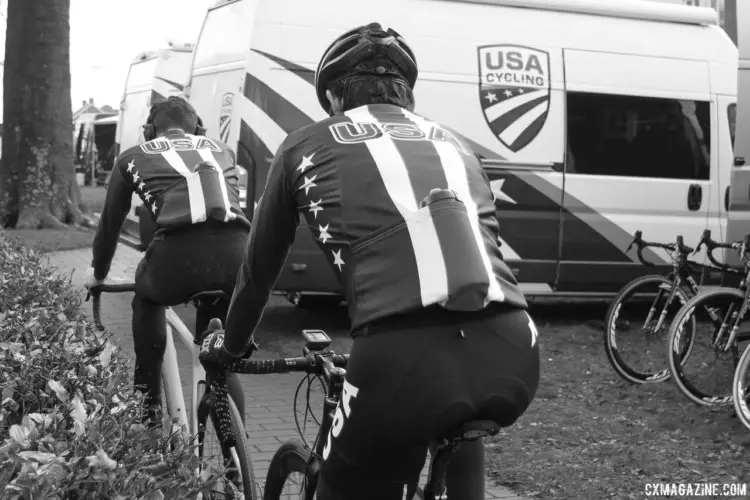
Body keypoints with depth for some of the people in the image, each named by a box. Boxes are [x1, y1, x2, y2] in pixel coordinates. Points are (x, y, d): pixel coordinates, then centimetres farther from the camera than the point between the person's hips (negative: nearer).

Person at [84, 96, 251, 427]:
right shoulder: (220, 150, 32)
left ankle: (149, 405, 30)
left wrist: (97, 273, 52)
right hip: (235, 255, 2)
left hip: (178, 255, -2)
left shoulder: (134, 157, 26)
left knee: (147, 297, 33)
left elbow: (110, 223, 35)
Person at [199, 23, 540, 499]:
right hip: (514, 356, 4)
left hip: (404, 360, -4)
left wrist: (230, 344, 48)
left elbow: (260, 267, 29)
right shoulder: (453, 142, 28)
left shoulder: (308, 146, 19)